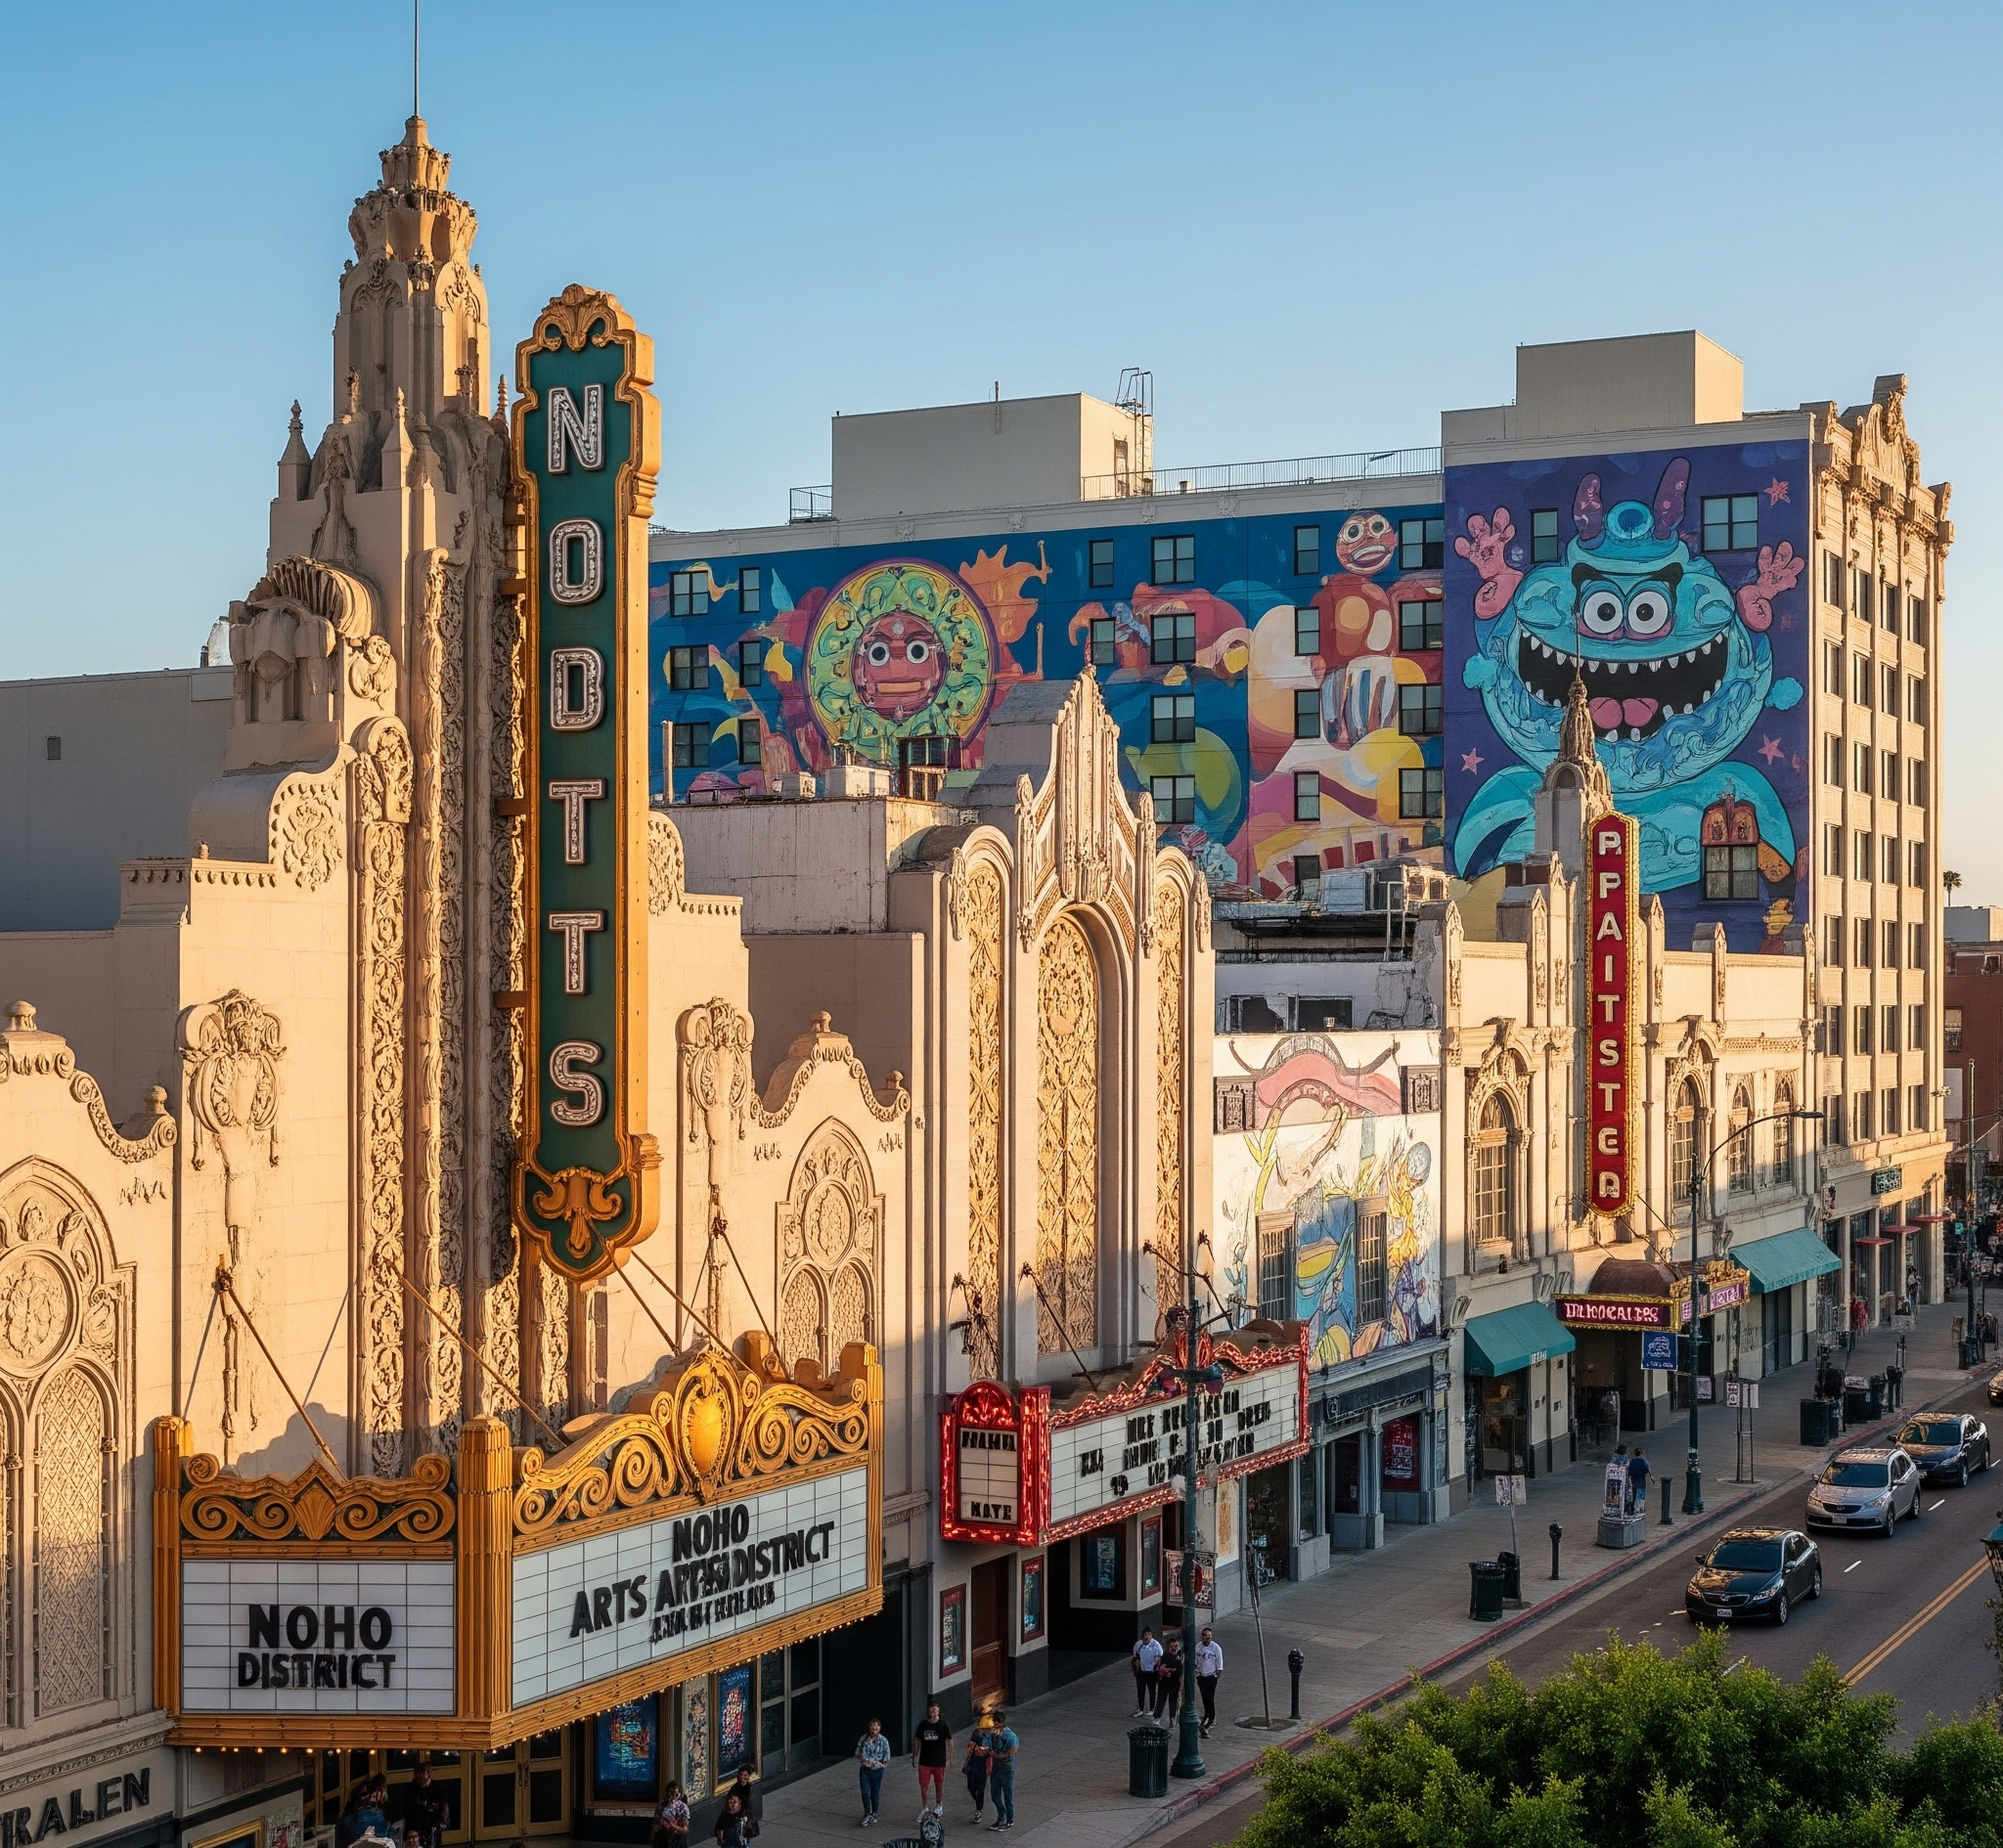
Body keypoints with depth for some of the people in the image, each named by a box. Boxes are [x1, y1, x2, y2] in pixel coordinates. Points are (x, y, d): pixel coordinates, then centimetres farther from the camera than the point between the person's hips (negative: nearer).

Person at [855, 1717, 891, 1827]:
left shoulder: (883, 1741, -8)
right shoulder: (863, 1739, -1)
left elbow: (886, 1758, -7)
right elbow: (857, 1753, 6)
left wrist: (875, 1762, -10)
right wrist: (862, 1758, -12)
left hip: (877, 1770, -1)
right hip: (865, 1769, 1)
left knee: (875, 1793, 9)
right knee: (865, 1792, -8)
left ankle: (874, 1814, 26)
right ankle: (868, 1814, -1)